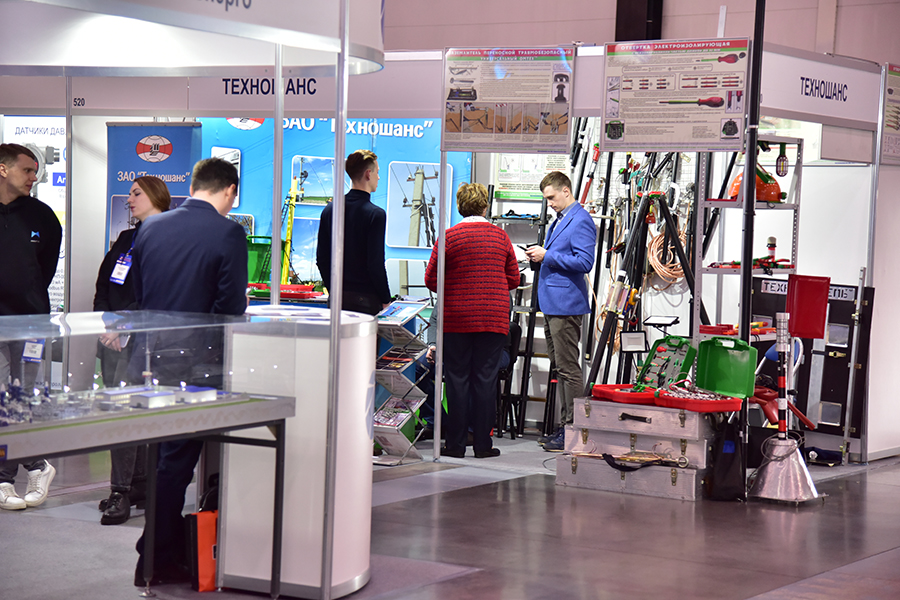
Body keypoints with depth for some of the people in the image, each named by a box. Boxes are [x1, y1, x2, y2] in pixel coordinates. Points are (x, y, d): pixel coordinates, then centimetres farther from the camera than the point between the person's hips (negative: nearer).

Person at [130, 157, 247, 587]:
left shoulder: (151, 227, 6)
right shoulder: (228, 233, -11)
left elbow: (136, 293, 13)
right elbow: (232, 307, -13)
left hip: (150, 354, 6)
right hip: (195, 361, -6)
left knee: (164, 452, 18)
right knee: (177, 458, 2)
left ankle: (170, 548, 28)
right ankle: (156, 562, 7)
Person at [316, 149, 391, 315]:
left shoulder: (329, 210, 7)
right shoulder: (376, 214, -12)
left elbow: (321, 258, 10)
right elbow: (376, 264, -15)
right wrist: (386, 300, -4)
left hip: (338, 299, 6)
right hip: (366, 299, -6)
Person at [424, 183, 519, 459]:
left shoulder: (450, 236, -5)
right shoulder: (500, 236, 3)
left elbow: (431, 279, -2)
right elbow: (513, 278, 8)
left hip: (456, 319, -1)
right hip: (494, 319, 2)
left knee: (457, 379, 4)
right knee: (485, 379, 5)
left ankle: (455, 444, 6)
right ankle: (482, 444, 7)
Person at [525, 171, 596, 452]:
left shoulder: (581, 221, -13)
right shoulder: (559, 220, 19)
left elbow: (585, 262, -21)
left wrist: (548, 255, -18)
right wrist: (541, 254, 9)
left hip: (566, 304, -11)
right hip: (552, 303, 11)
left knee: (569, 368, -8)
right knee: (560, 367, 13)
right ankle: (565, 426, 19)